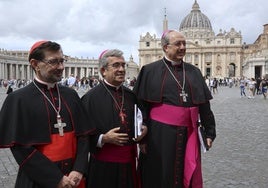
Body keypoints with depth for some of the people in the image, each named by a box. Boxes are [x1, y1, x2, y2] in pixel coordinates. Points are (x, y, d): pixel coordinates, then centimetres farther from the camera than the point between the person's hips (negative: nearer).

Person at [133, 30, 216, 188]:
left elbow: (204, 105, 11)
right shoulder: (150, 71, -1)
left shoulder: (193, 72, 10)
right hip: (159, 134, -3)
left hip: (188, 135, 4)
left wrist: (209, 132, 8)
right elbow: (141, 105, -3)